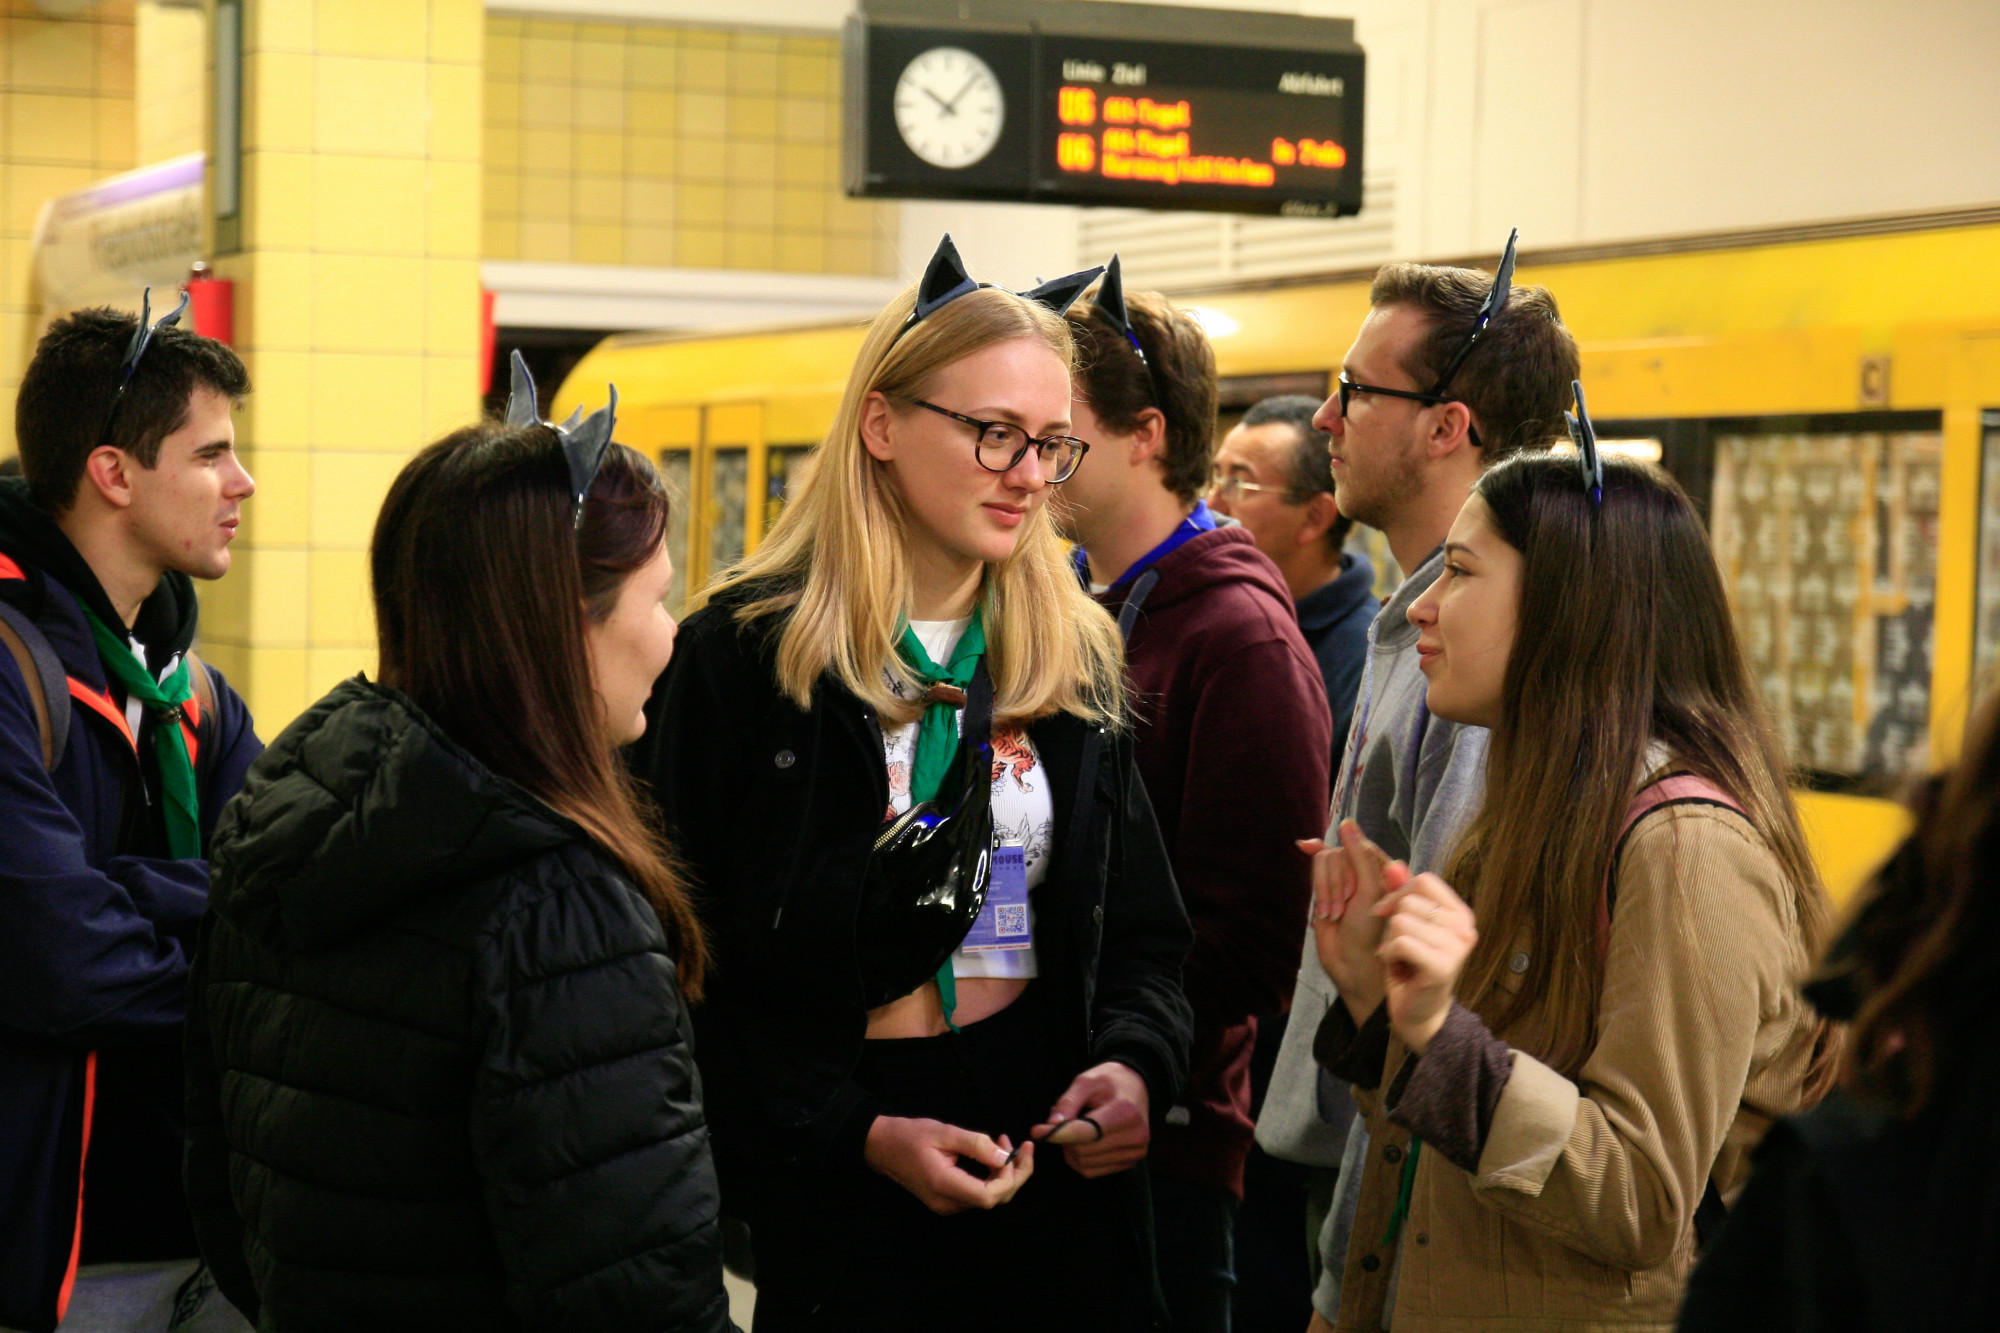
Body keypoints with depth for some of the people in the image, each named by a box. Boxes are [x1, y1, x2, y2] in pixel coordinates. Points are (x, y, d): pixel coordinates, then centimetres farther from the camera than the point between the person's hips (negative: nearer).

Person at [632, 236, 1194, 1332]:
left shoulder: (1074, 658, 8)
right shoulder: (742, 657, -8)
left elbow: (1141, 926, 13)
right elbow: (691, 968, -10)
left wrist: (1137, 1062, -7)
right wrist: (860, 1136, -18)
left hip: (1061, 1163, 5)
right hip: (835, 1199, -4)